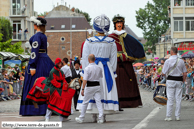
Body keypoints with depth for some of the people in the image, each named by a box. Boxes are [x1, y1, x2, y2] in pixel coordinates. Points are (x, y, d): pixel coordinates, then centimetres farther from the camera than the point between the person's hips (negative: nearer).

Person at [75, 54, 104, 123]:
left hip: (90, 86, -4)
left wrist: (83, 89, -12)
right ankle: (101, 118, -4)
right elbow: (101, 77, 18)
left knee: (85, 102, 7)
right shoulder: (99, 68, 3)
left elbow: (85, 80, -15)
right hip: (97, 86, 4)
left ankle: (81, 118, 17)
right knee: (98, 101, 3)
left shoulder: (87, 68, -13)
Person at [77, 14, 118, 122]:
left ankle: (94, 115, 1)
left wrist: (84, 73, 3)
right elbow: (113, 59, 5)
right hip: (107, 69, 1)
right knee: (106, 90, 4)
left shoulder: (89, 41, -2)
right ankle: (104, 114, 2)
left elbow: (85, 58, -2)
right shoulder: (111, 42, 1)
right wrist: (113, 73, 12)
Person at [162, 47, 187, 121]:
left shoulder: (168, 61, -8)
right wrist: (183, 81, 15)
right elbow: (185, 74, 4)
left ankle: (168, 116, 0)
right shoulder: (181, 61, 2)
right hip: (179, 81, 3)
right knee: (178, 99, 6)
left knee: (170, 99, -1)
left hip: (170, 81, -3)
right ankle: (177, 116, 8)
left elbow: (164, 73, -7)